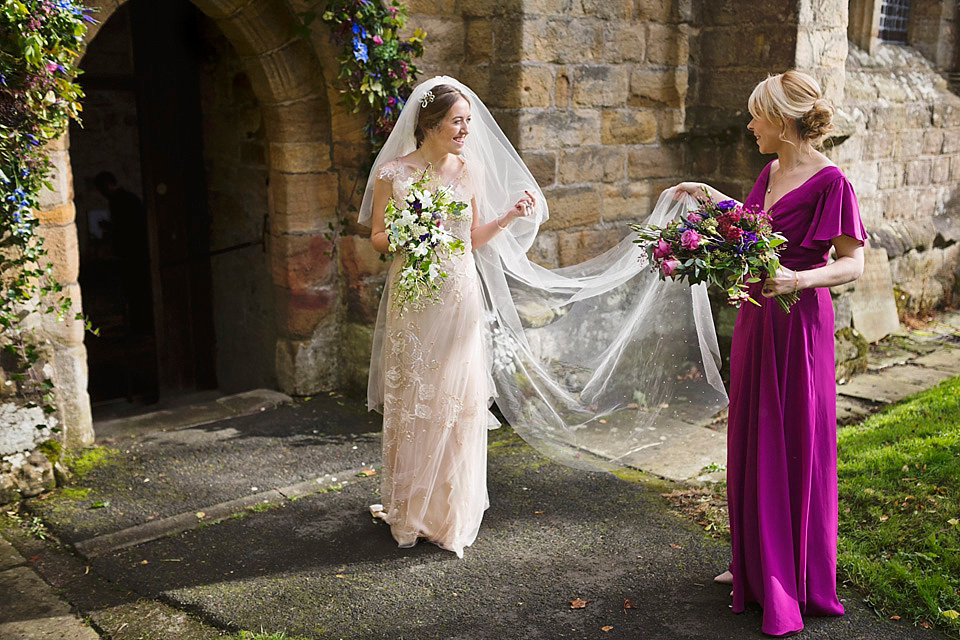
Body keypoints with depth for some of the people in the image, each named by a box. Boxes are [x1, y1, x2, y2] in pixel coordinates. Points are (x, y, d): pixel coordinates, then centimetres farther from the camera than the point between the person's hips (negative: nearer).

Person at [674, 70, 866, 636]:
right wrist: (709, 196, 31)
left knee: (794, 450, 2)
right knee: (752, 445, 15)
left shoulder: (828, 180, -15)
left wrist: (800, 278, -32)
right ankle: (757, 564, 31)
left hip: (798, 324, -8)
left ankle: (793, 587, 18)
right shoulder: (773, 172, 9)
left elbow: (854, 264, -16)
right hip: (757, 319, 8)